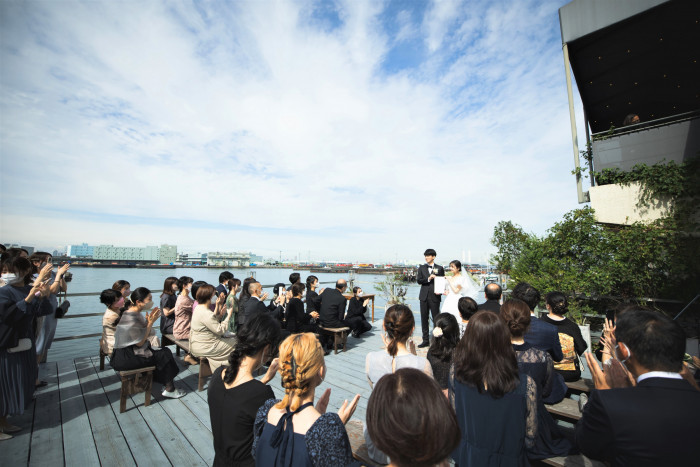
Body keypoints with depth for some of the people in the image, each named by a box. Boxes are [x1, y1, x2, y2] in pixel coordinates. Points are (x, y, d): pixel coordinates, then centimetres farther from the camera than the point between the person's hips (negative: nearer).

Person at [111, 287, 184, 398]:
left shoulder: (136, 314, 4)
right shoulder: (130, 318, -25)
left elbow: (144, 335, 8)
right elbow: (140, 342, -20)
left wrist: (150, 320, -4)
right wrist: (150, 322, -18)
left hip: (132, 351, 9)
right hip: (126, 357, -9)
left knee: (165, 351, 1)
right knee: (164, 355, -8)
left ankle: (167, 384, 10)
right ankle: (169, 389, 5)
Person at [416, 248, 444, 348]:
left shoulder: (440, 268, 4)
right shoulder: (421, 268, 10)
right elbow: (418, 280, 0)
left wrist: (440, 291, -11)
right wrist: (428, 279, -15)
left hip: (435, 296, -2)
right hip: (424, 296, 3)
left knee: (436, 319, 2)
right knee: (424, 318, 7)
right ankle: (425, 340, 17)